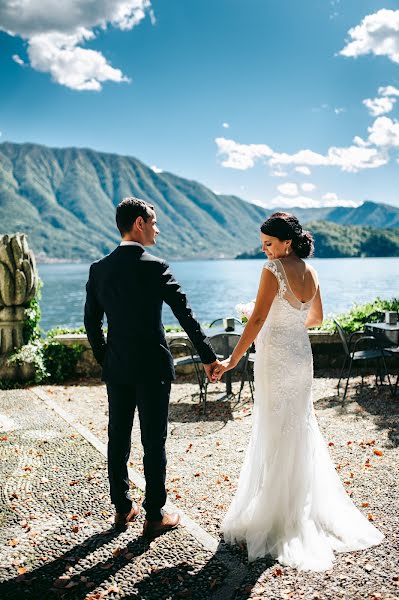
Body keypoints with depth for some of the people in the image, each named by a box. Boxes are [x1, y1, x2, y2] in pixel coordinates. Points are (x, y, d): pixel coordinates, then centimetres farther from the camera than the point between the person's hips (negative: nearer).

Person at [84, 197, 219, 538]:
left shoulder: (99, 269, 2)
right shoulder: (155, 268, -13)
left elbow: (91, 321, 6)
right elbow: (185, 315, -13)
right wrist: (208, 356, -6)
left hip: (116, 368, 5)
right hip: (152, 367, -5)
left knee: (118, 437, 13)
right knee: (154, 441, 5)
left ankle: (123, 509, 27)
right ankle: (155, 516, 15)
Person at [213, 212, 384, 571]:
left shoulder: (274, 270, -17)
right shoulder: (311, 272, 5)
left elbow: (258, 319, -24)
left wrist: (233, 360, -22)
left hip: (275, 359, -7)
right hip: (302, 355, 7)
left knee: (276, 435, 3)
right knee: (302, 428, 18)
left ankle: (277, 518, 15)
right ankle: (309, 509, 31)